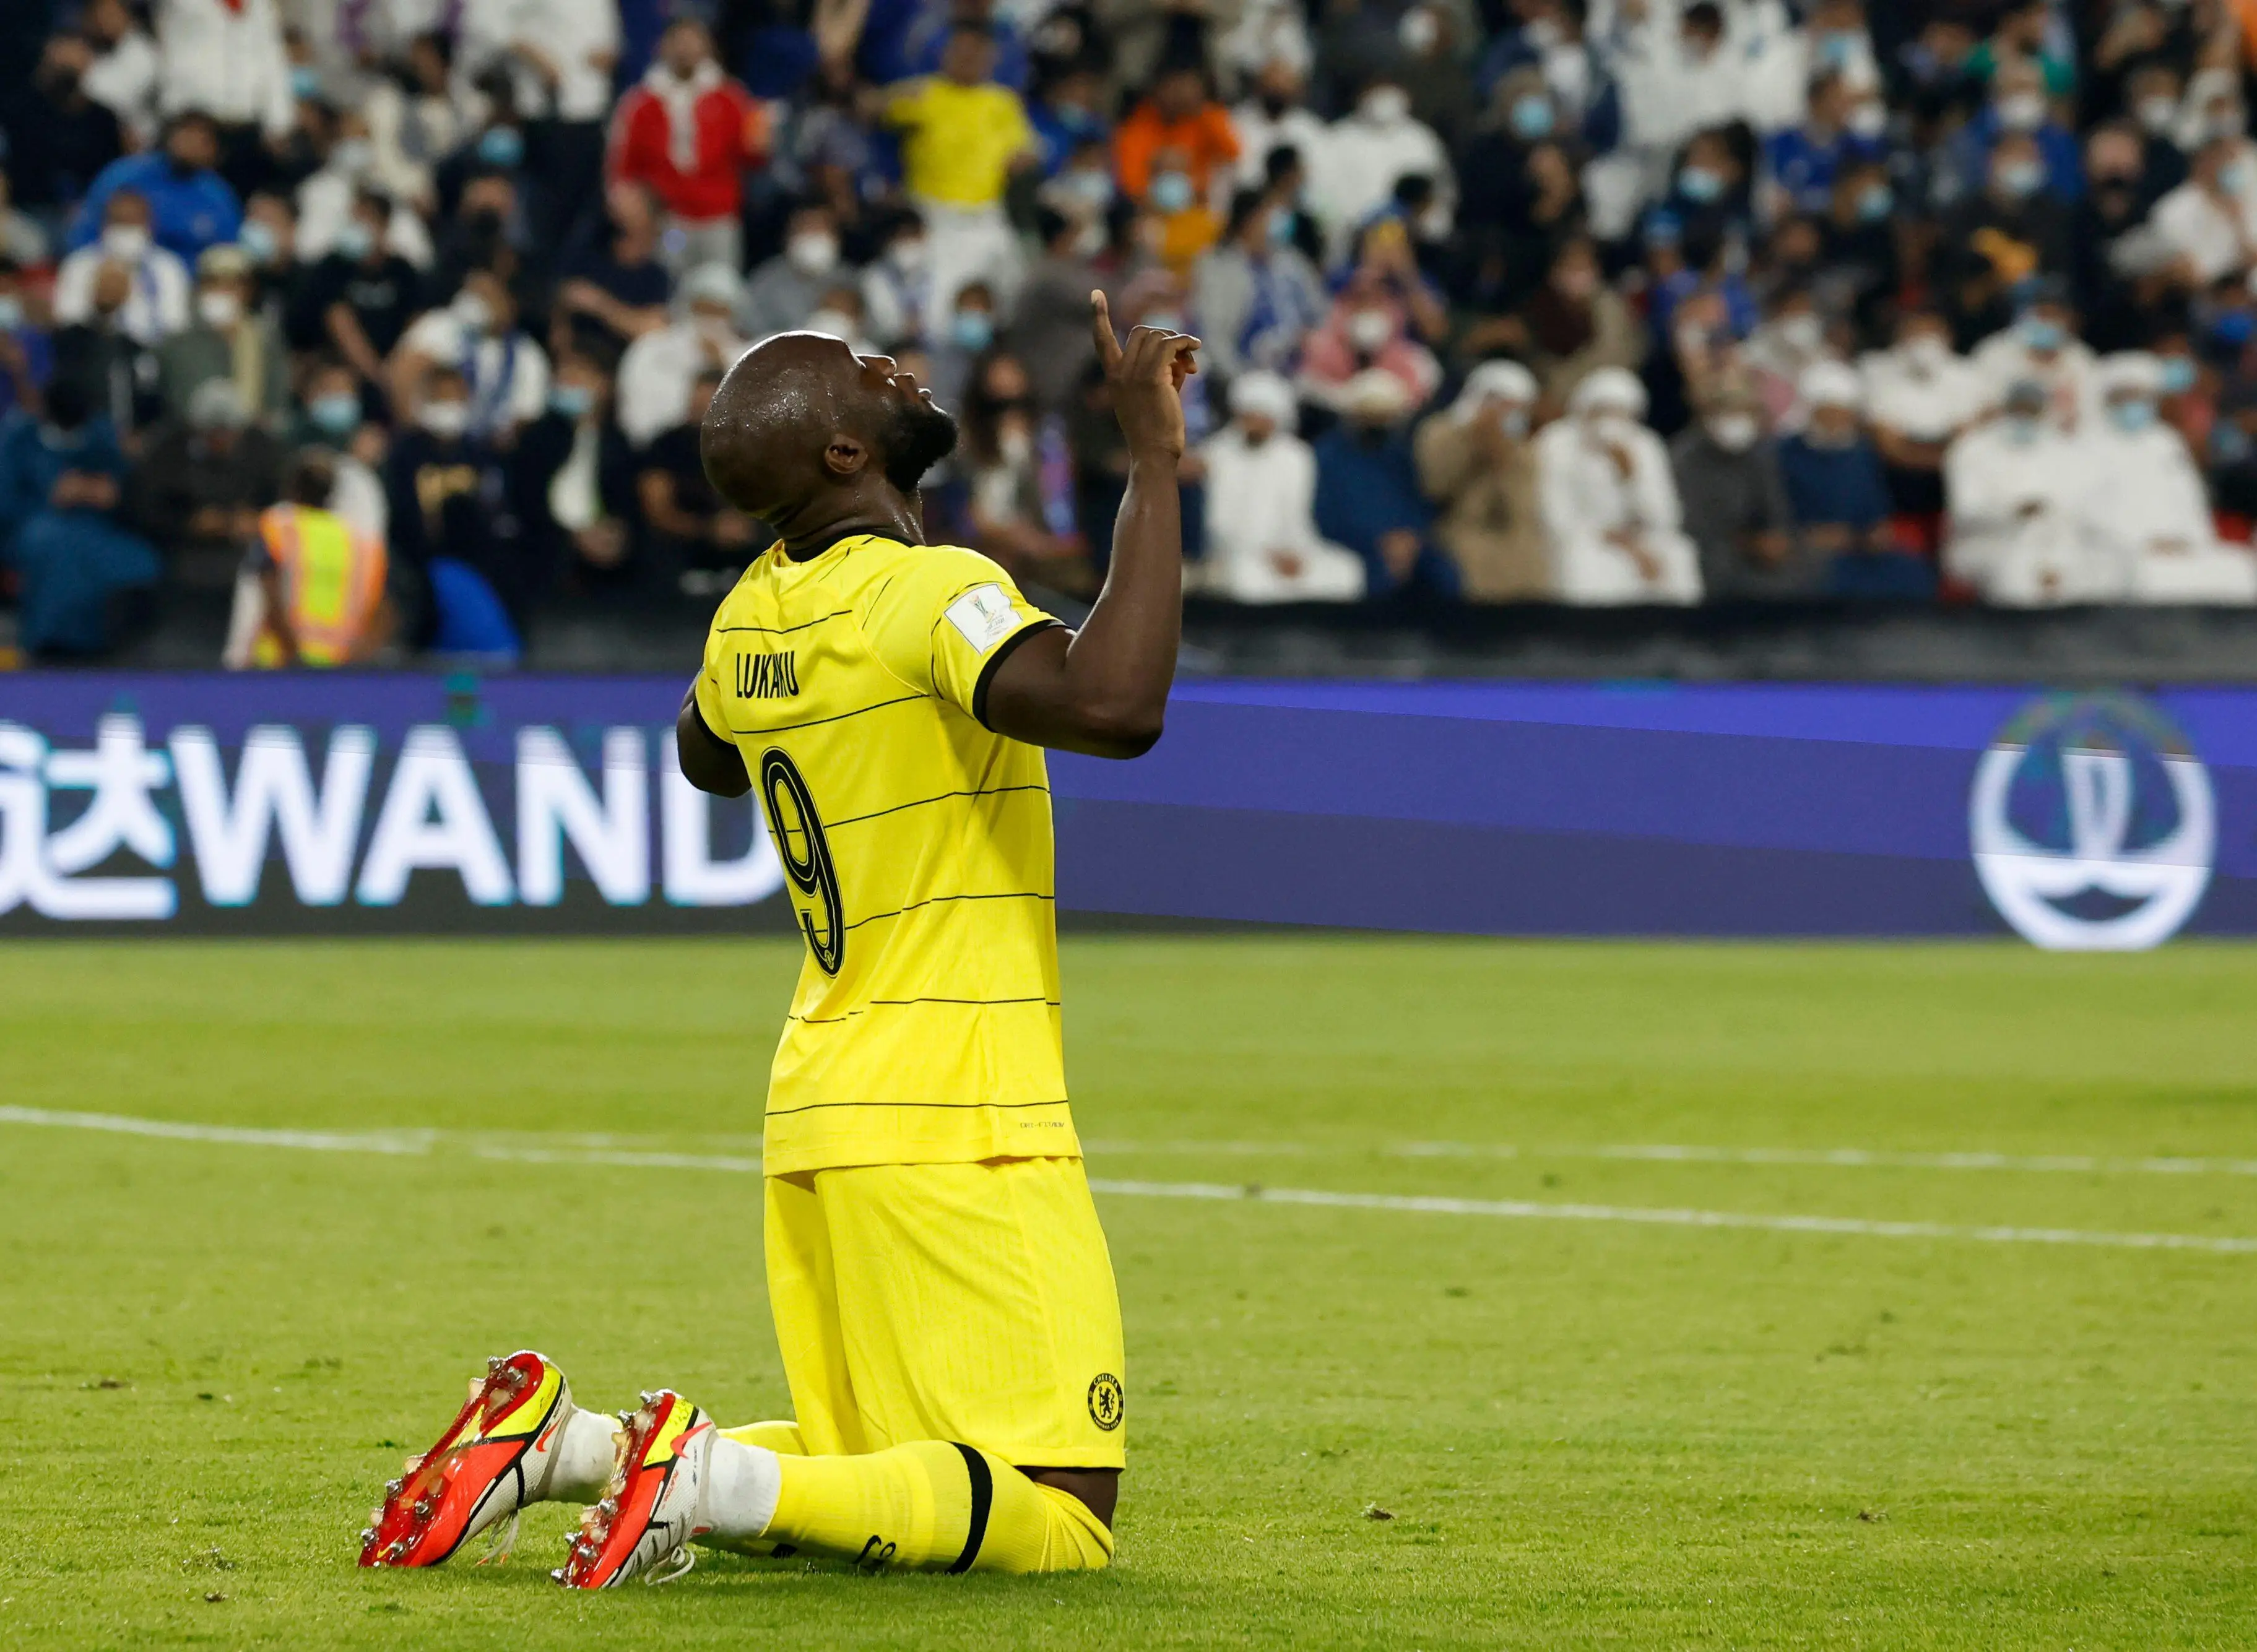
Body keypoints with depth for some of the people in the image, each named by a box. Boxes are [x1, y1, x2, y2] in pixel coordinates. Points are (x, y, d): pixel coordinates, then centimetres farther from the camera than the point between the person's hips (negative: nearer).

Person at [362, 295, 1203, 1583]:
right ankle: (712, 1482, -22)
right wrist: (1156, 460, -27)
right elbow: (1113, 705, -34)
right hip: (956, 1131, -8)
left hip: (816, 1121, 8)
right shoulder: (932, 595, -15)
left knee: (868, 1469, 20)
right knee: (1057, 1514, -8)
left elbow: (704, 759, 32)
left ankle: (562, 1446, 4)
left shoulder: (755, 615, 9)